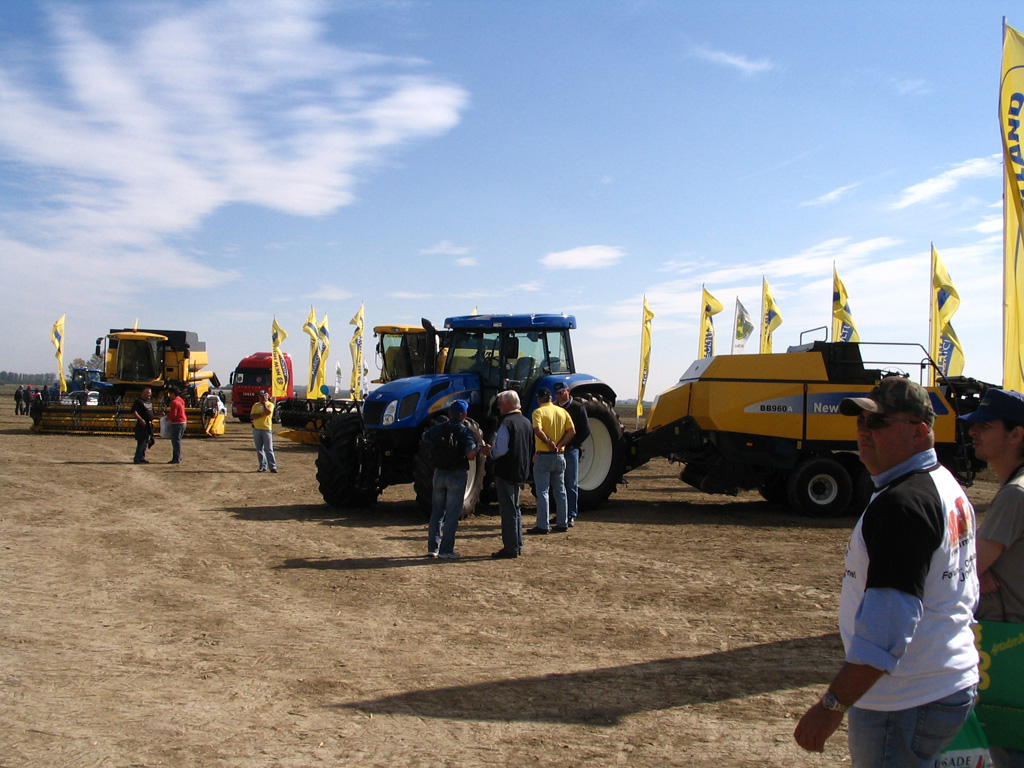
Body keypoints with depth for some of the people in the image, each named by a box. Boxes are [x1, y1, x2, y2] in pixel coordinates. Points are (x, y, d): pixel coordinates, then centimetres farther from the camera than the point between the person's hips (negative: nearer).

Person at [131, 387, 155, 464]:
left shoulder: (150, 401, 16)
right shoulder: (138, 401, -10)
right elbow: (133, 411, -19)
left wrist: (151, 420, 19)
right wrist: (140, 419, -24)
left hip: (149, 424, 9)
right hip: (142, 424, -9)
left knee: (147, 441, 12)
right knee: (142, 441, -8)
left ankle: (142, 457, 22)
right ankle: (138, 459, -3)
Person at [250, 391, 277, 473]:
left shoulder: (270, 404, 2)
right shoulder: (255, 405, 11)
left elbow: (268, 412, -19)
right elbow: (252, 416, -2)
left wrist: (264, 404, -6)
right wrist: (261, 414, -13)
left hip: (267, 429, -4)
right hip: (256, 429, 4)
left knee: (269, 449, -7)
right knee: (259, 449, 7)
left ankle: (273, 467, -7)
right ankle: (263, 466, 14)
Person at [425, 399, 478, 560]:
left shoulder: (438, 428, 3)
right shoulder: (464, 431, -12)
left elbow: (425, 437, 22)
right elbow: (471, 452, -26)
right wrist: (472, 454, -4)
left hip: (439, 473, 5)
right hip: (457, 475, -5)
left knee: (437, 511, 15)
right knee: (452, 514, 2)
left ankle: (432, 548, 17)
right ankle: (446, 550, 2)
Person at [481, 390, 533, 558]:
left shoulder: (506, 423, -17)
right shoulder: (526, 422, 9)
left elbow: (501, 449, -24)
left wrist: (490, 452, -4)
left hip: (506, 472, -8)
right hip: (521, 472, 8)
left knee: (508, 510, -3)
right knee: (515, 508, 18)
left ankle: (510, 549, 1)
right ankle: (517, 546, 23)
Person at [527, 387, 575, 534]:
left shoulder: (538, 412, -8)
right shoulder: (562, 411, 7)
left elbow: (538, 431, -24)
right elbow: (572, 431, 0)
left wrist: (548, 442, -12)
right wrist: (559, 445, -5)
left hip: (543, 456, -5)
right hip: (559, 456, 5)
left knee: (543, 491, -1)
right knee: (560, 491, 13)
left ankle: (543, 525, -1)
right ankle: (562, 523, 17)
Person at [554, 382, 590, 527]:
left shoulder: (578, 408, -2)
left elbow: (586, 431, -4)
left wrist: (573, 445, -9)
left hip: (570, 451, -4)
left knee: (571, 485, -1)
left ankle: (571, 516, 3)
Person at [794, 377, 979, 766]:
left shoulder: (901, 503, -22)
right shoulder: (948, 488, 11)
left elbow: (889, 624, -28)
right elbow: (964, 596, 19)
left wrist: (832, 706, -25)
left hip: (908, 703, -10)